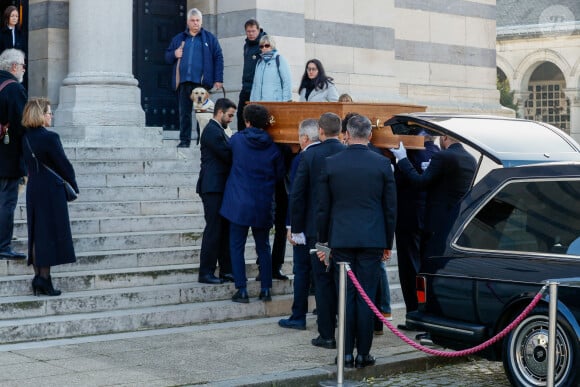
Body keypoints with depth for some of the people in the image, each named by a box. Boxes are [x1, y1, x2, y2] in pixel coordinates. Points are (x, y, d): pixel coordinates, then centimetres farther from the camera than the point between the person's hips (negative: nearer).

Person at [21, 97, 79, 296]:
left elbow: (28, 164, 10)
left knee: (36, 234, 11)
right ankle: (44, 278, -3)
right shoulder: (50, 138, -15)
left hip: (33, 189, 7)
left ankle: (38, 276, 14)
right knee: (51, 233, -1)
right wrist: (73, 186, 1)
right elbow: (64, 165, -12)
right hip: (51, 190, -7)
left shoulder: (26, 139, 6)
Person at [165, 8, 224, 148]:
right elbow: (167, 56, 21)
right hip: (183, 81, 3)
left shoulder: (209, 38, 8)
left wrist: (218, 80, -5)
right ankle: (184, 140, 9)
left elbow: (218, 58, 3)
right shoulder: (178, 39, 17)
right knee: (184, 113, 4)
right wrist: (174, 54, -4)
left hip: (202, 82, -3)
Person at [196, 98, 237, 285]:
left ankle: (226, 270, 16)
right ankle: (206, 273, -2)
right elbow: (228, 156, -17)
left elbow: (228, 155, 16)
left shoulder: (219, 131, 19)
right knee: (213, 229, -6)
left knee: (225, 229, 11)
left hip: (221, 188, 10)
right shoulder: (212, 130, -12)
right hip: (213, 187, -10)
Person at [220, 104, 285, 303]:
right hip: (263, 205, 2)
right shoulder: (272, 147, -2)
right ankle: (266, 289, 14)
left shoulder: (236, 140, -5)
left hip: (239, 203, -2)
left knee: (237, 247, 5)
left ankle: (242, 290, 1)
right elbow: (280, 174, 5)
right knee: (263, 247, 14)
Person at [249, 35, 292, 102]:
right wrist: (252, 100, 12)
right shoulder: (260, 62, 17)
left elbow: (287, 81, -4)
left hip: (275, 101, -5)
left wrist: (285, 101, -10)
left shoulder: (280, 59, 1)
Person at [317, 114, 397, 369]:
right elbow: (391, 207, 3)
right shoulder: (382, 164, -2)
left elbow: (323, 207, 3)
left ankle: (346, 354, 8)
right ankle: (363, 354, 7)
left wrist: (323, 240, 12)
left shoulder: (330, 163, -2)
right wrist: (388, 243, 11)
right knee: (366, 297, 3)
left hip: (341, 240, 0)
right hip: (372, 240, 0)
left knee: (345, 296, 6)